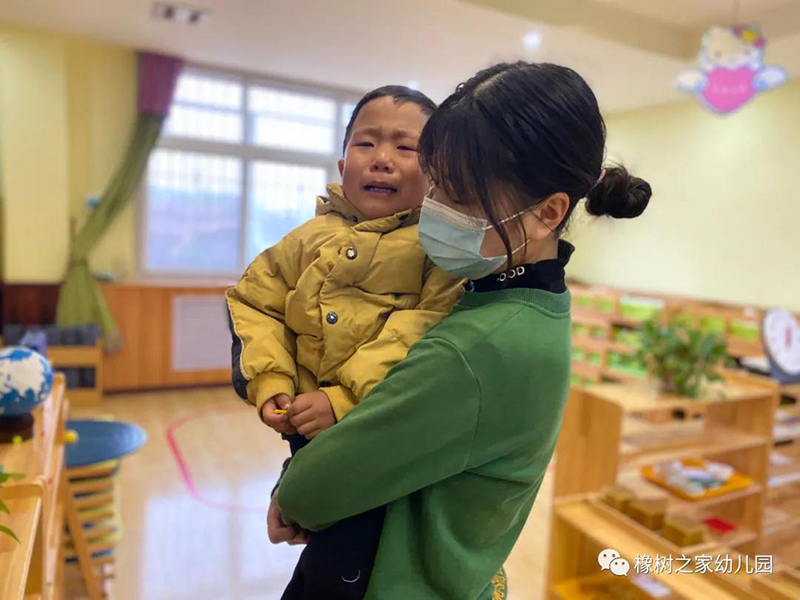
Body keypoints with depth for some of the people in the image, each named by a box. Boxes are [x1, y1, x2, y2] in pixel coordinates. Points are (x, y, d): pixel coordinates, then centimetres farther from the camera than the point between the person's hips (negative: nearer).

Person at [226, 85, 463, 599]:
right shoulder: (314, 237, 6)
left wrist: (346, 400, -22)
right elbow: (256, 302, 10)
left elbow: (427, 332, -18)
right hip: (309, 424, 3)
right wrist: (269, 384, -3)